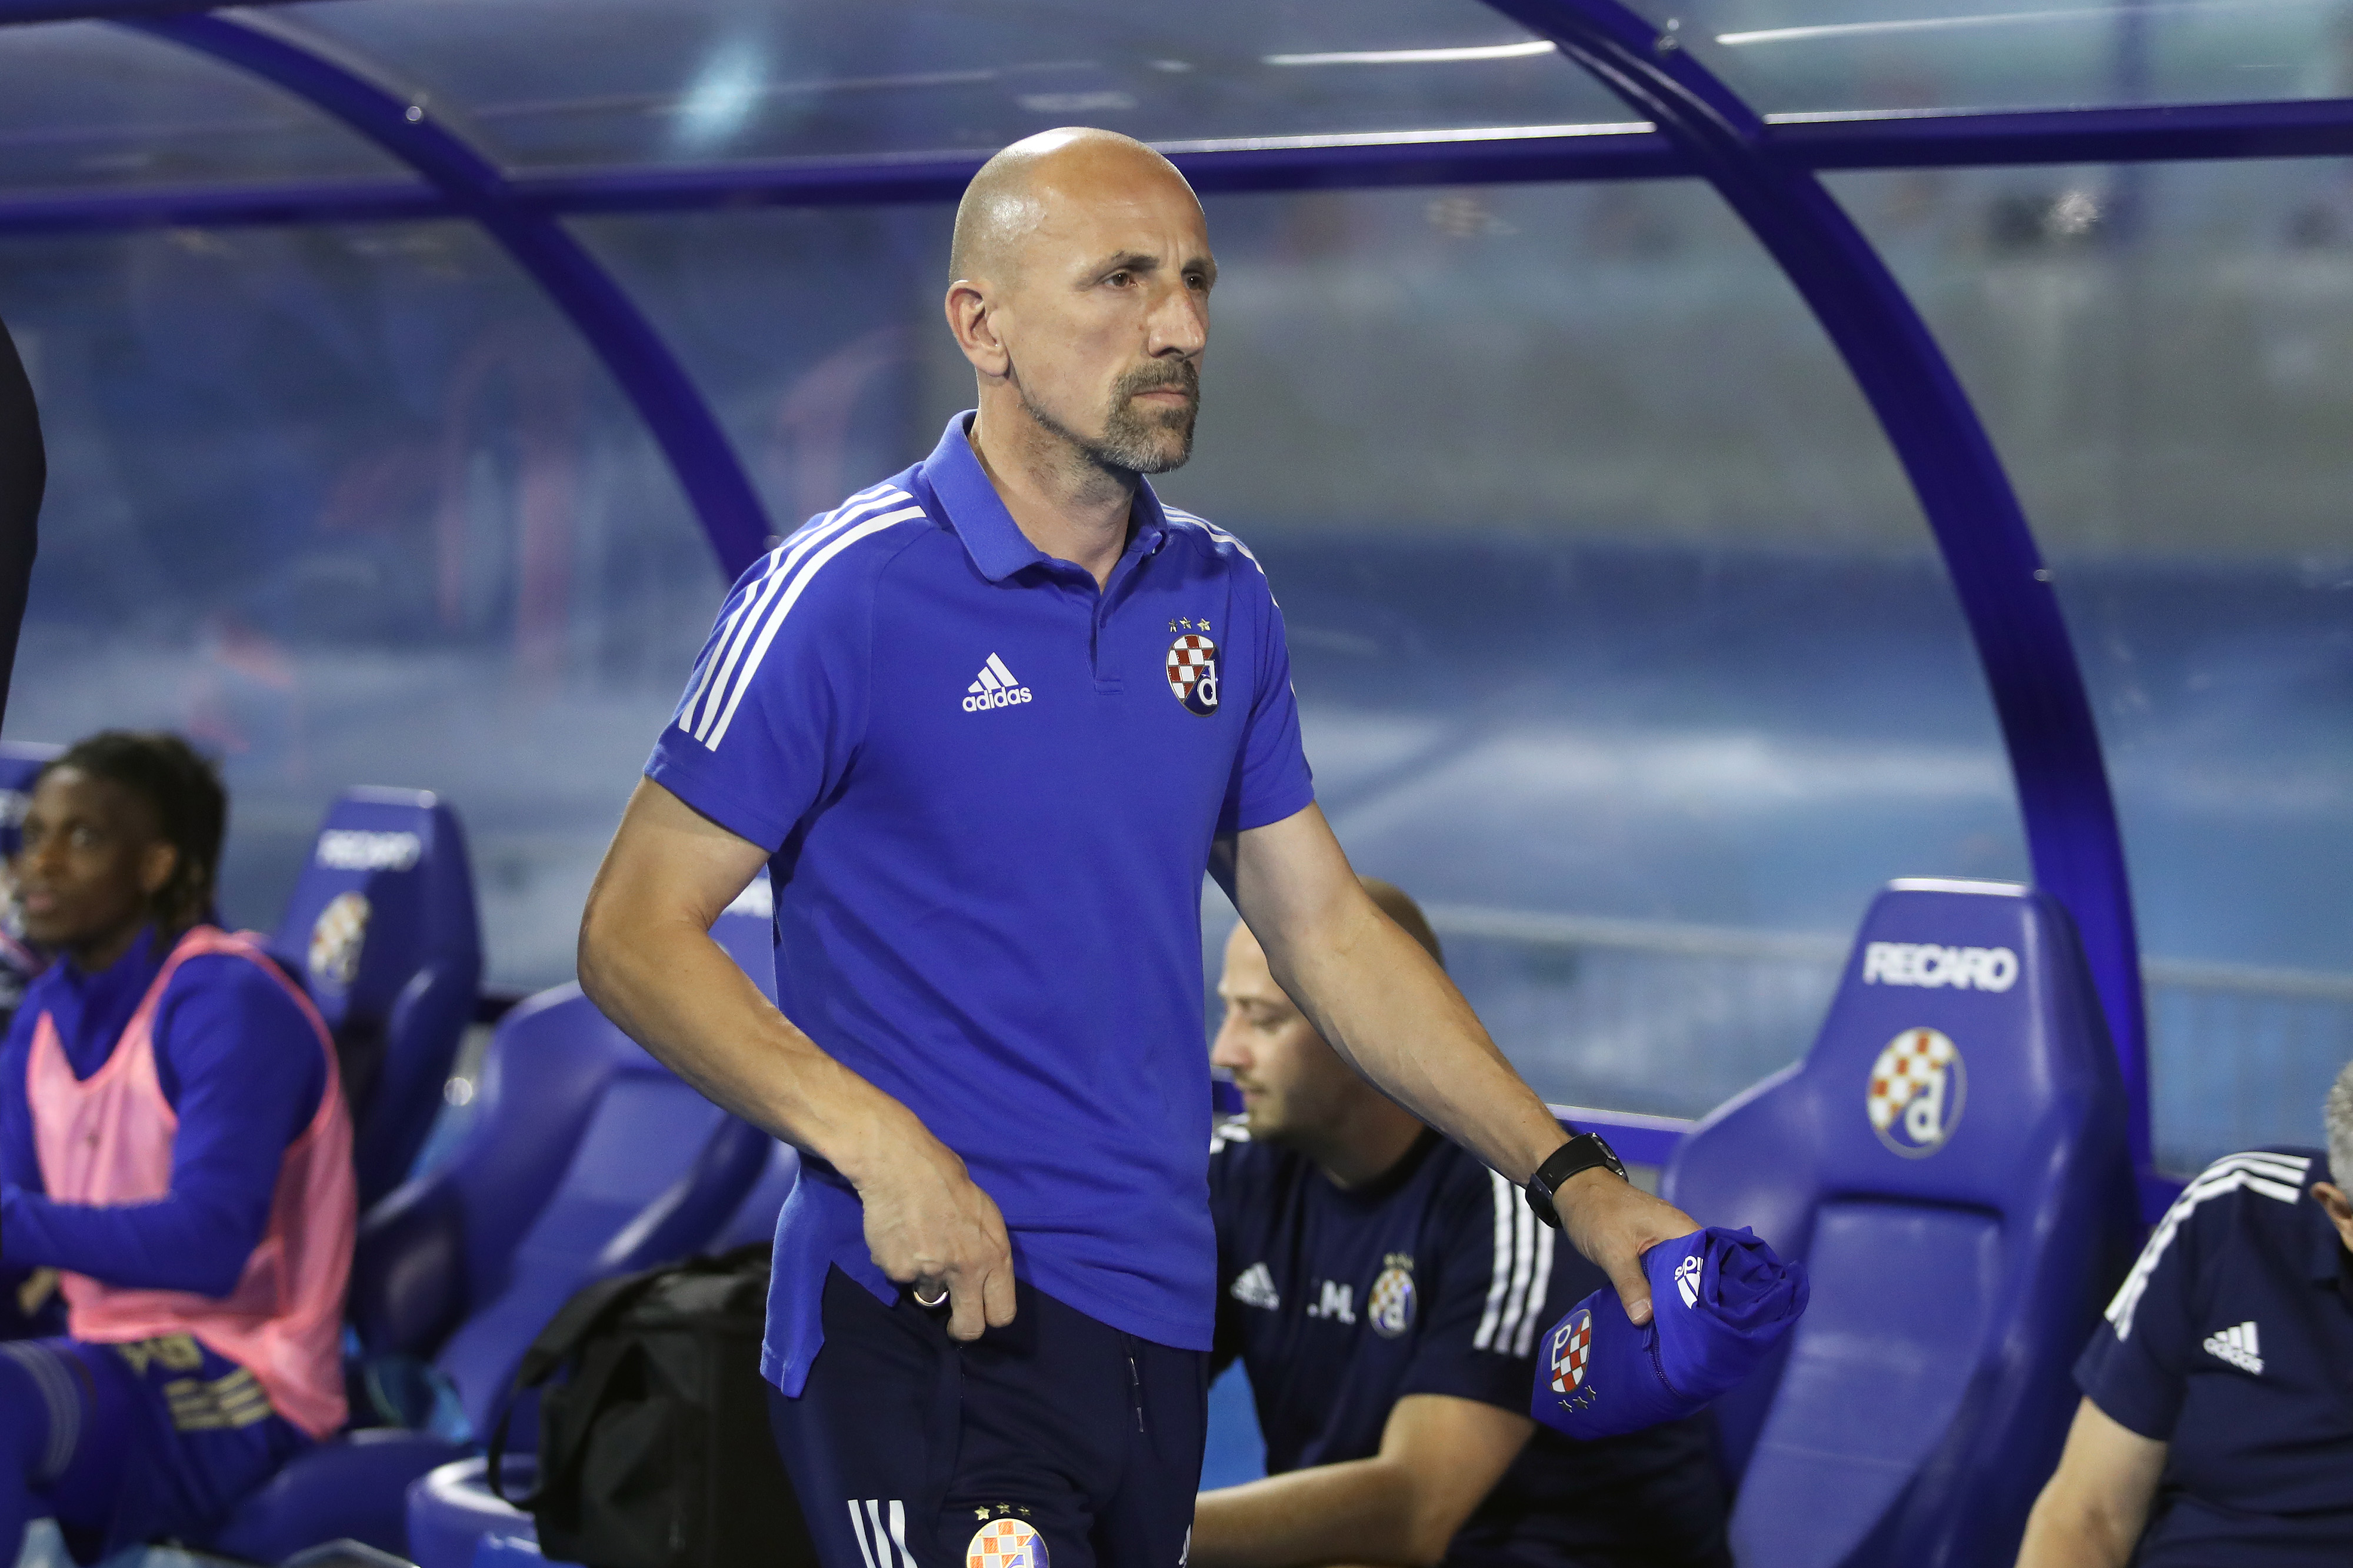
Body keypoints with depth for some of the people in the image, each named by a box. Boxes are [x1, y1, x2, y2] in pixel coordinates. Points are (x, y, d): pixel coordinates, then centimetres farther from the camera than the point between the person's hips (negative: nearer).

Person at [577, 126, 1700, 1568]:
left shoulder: (1223, 599, 10)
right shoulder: (846, 592, -9)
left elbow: (1326, 926, 18)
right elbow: (635, 936, -10)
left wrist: (1571, 1177, 13)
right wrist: (875, 1145, -22)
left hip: (1160, 1326, 6)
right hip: (933, 1308, -6)